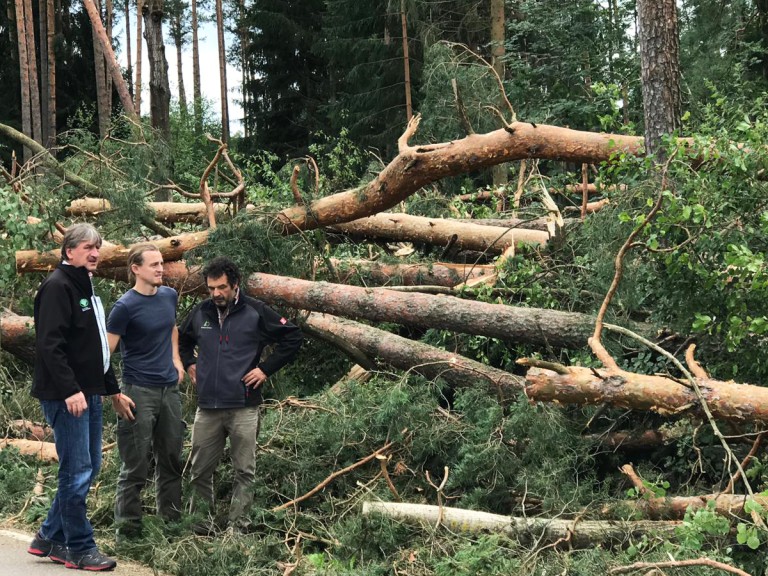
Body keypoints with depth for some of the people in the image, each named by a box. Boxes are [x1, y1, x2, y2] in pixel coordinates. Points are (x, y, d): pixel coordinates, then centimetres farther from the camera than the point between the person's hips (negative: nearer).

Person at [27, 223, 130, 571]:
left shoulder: (86, 288, 19)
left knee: (89, 467, 11)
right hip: (65, 395, -10)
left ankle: (50, 538, 21)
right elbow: (50, 344, -20)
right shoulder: (57, 286, -11)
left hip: (89, 393, 10)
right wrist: (70, 390, -25)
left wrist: (112, 389, 24)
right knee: (77, 471, -6)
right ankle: (80, 550, 2)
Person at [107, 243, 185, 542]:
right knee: (135, 467, -2)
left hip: (170, 389, 6)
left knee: (171, 460, 14)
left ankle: (172, 522, 25)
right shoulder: (125, 306, -13)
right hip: (140, 392, -6)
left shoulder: (170, 296, 7)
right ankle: (127, 532, 6)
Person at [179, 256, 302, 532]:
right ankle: (198, 527, 19)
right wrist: (189, 364, 13)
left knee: (244, 472, 2)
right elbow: (182, 340, 29)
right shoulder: (200, 313, 8)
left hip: (244, 408, -3)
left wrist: (266, 369, -4)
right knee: (200, 471, 8)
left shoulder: (256, 312, -4)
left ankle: (237, 528, 9)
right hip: (207, 408, 4)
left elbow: (293, 338, -1)